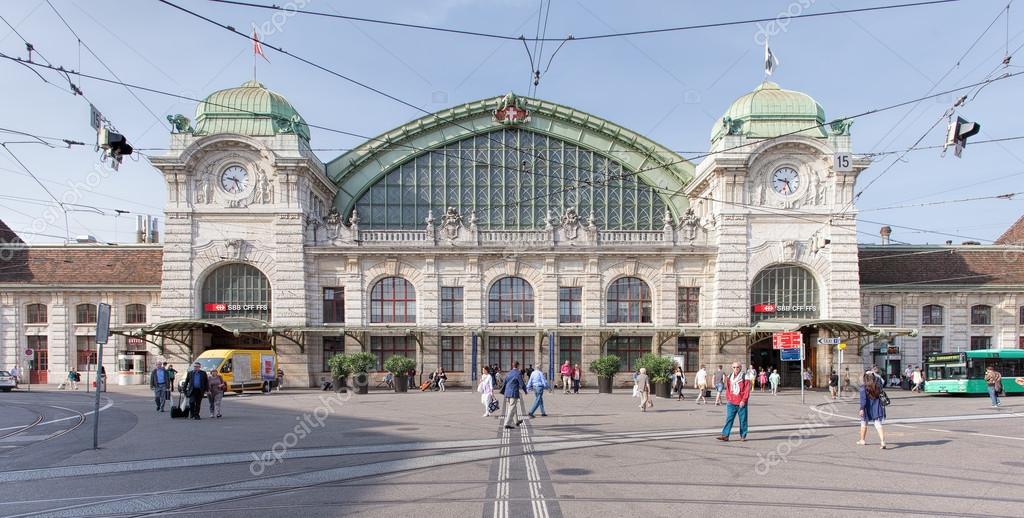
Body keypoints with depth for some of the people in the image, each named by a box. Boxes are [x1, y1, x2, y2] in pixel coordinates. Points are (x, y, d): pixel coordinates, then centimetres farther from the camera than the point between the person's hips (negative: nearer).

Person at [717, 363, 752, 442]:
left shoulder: (745, 378, -4)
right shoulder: (729, 377, 11)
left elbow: (747, 390, -8)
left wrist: (743, 401, -14)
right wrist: (727, 399, 7)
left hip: (741, 403, -3)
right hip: (731, 403, 3)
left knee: (743, 420, 5)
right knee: (729, 419, -3)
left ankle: (743, 436, 17)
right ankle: (725, 435, -6)